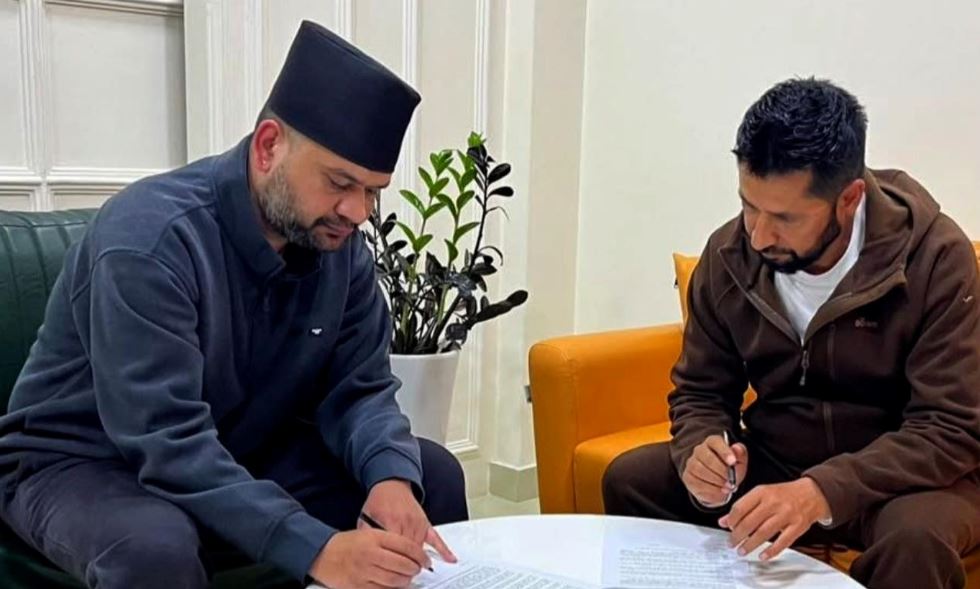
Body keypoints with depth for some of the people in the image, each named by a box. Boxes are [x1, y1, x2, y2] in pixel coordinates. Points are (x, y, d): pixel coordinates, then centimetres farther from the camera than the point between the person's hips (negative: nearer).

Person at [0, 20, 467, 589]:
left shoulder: (340, 246, -9)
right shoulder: (151, 239, -29)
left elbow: (358, 387, -6)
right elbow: (166, 442, -34)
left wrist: (390, 476, -27)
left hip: (244, 453, 6)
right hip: (84, 465, -5)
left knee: (433, 473, -5)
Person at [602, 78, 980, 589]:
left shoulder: (934, 256, -21)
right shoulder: (729, 255, -8)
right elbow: (700, 393, 1)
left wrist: (823, 491, -39)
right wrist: (701, 450, -23)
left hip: (903, 473, -4)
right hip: (775, 461, 4)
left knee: (916, 537, -37)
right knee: (629, 480, -12)